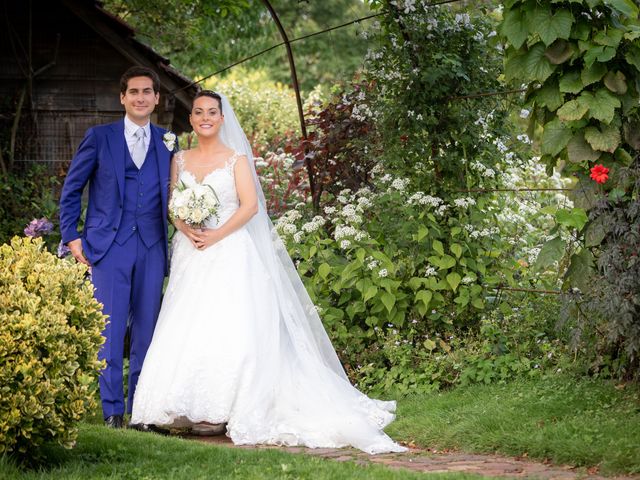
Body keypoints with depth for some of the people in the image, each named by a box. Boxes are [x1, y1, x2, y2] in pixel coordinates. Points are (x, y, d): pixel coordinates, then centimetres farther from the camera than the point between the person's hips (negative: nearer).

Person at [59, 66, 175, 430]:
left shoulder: (167, 143, 12)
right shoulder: (99, 137, 5)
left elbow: (173, 196, 15)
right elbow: (72, 189, 8)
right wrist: (72, 236, 1)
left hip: (152, 248, 2)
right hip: (109, 246, -2)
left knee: (146, 330, 4)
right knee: (110, 329, -5)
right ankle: (112, 410, 1)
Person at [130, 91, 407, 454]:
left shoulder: (236, 159, 3)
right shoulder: (181, 160, 14)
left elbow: (250, 205, -5)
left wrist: (216, 236, -15)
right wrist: (187, 230, -11)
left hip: (230, 253, -3)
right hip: (192, 256, 4)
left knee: (233, 328, -13)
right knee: (188, 329, -5)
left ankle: (242, 412, -10)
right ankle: (192, 411, -4)